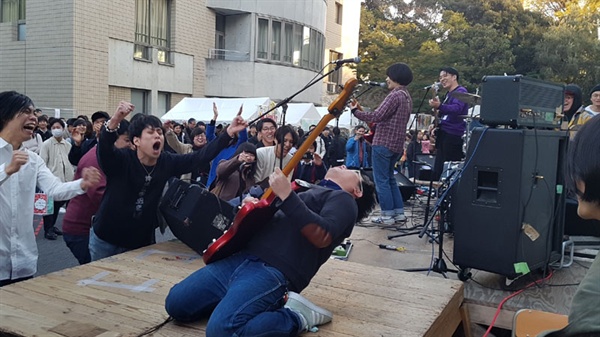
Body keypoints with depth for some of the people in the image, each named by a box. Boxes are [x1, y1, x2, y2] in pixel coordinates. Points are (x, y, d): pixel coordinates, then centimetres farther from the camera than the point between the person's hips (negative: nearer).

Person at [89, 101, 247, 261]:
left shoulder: (167, 162, -8)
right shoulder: (121, 160, -20)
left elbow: (200, 156, -11)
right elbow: (104, 149, -40)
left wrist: (229, 133, -20)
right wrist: (114, 121, -59)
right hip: (106, 239, -3)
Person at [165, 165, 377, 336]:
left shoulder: (344, 200, 6)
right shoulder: (307, 190, 30)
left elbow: (322, 236, -15)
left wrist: (287, 196, -17)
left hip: (276, 270, -9)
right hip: (242, 257, 9)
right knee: (175, 304, 2)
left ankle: (298, 317, -10)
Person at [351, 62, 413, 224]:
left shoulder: (395, 95, -15)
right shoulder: (407, 97, 16)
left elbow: (376, 116, -21)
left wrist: (355, 111, -11)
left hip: (383, 143, -10)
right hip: (396, 144, 10)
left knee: (381, 180, -1)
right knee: (389, 178, 18)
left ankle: (387, 215, 2)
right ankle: (399, 212, 18)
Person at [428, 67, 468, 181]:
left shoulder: (461, 91, -7)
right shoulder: (448, 94, 21)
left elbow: (457, 108, -26)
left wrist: (439, 106, -40)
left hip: (453, 135, -10)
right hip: (444, 134, 10)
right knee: (438, 171, 10)